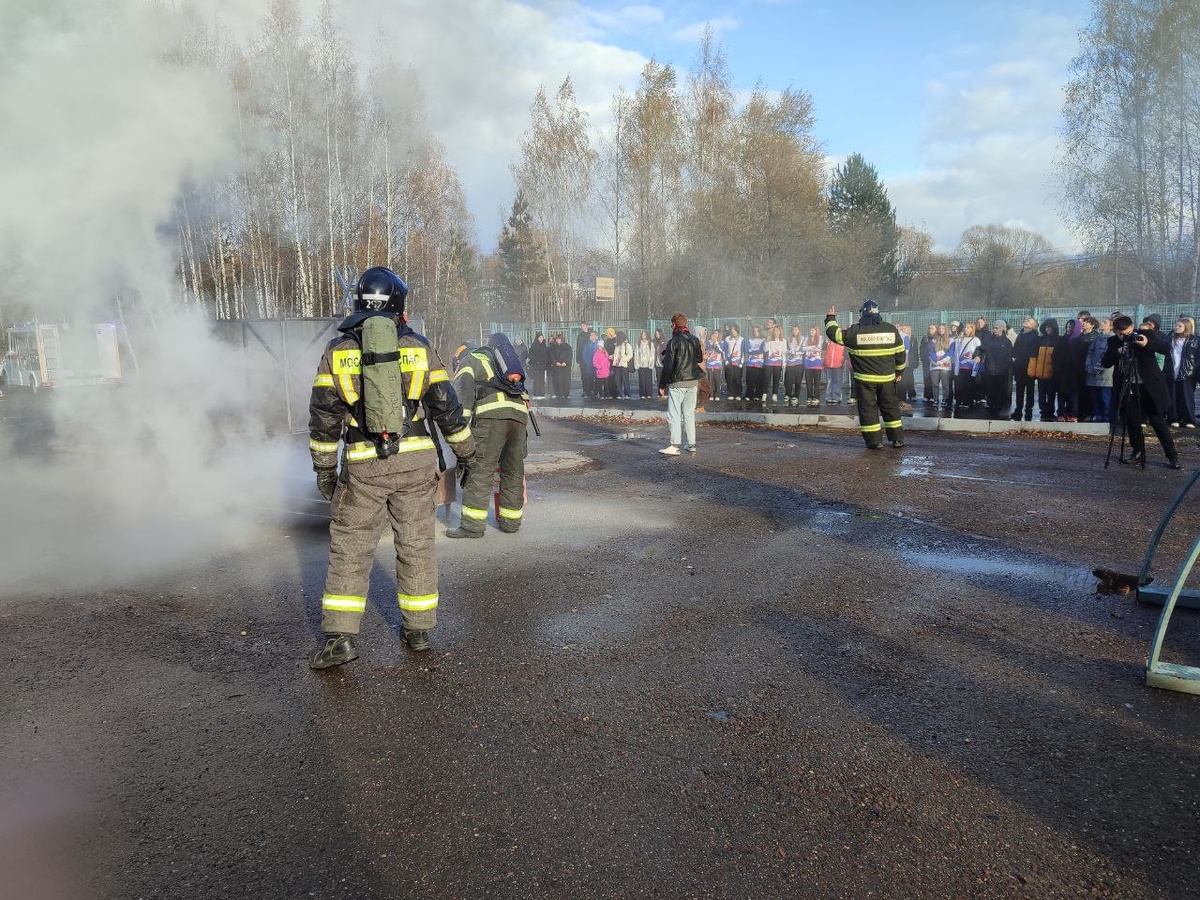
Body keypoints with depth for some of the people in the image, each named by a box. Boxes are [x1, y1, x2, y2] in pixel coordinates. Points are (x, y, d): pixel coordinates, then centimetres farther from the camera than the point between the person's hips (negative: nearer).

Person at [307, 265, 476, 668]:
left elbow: (324, 415, 1)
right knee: (416, 545, 10)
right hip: (416, 460, 1)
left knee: (349, 549, 6)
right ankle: (419, 630, 19)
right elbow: (446, 405, 5)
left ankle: (339, 637, 1)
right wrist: (466, 450, 17)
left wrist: (324, 468, 9)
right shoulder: (417, 346, 3)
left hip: (363, 467, -1)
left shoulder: (338, 350, 3)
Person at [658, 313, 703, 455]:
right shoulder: (695, 340, 5)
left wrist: (662, 385, -8)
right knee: (689, 414, 13)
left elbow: (668, 365, -14)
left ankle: (674, 446, -9)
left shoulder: (673, 342, -13)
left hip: (677, 383, -6)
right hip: (693, 381, 6)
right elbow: (699, 358, 19)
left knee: (674, 415, -4)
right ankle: (691, 444, 14)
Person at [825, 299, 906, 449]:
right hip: (887, 378, 3)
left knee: (868, 409, 5)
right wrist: (899, 372, 20)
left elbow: (833, 333, 0)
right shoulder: (891, 330, 1)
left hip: (865, 379, -3)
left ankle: (875, 441, 4)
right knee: (891, 407, 14)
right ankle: (898, 439, 18)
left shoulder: (855, 331, -10)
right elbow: (900, 353, 7)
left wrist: (830, 318, 18)